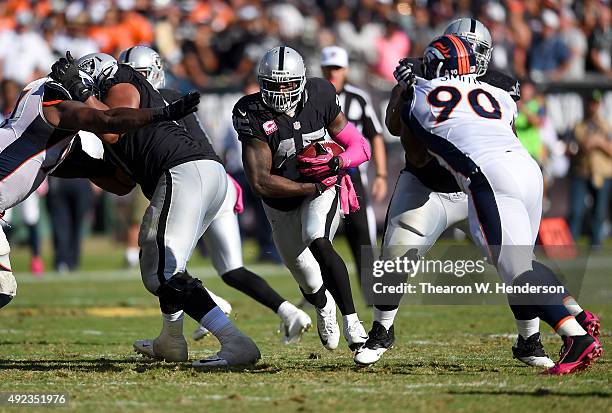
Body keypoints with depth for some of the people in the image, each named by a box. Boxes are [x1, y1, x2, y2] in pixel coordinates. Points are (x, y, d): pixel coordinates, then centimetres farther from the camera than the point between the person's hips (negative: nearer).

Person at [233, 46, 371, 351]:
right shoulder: (254, 116, -23)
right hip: (281, 202, 1)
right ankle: (324, 306, 50)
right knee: (311, 284, 12)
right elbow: (260, 182, -27)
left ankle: (351, 321, -28)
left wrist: (336, 163, -30)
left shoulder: (319, 99, -15)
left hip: (324, 189, -1)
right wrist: (314, 188, -26)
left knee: (317, 242, -32)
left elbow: (361, 148, -8)